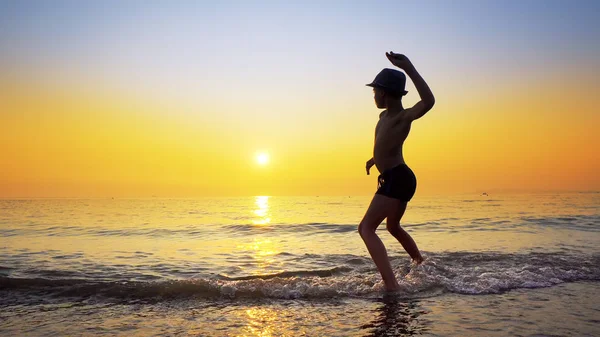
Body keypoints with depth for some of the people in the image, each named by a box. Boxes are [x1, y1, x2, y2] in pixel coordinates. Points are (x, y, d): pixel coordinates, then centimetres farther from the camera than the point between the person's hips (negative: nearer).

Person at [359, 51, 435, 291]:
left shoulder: (403, 117, -17)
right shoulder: (384, 117, 10)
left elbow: (429, 101, -39)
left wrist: (409, 69, -43)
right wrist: (375, 158, 45)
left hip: (396, 179, -10)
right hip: (396, 179, 10)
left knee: (366, 228, -16)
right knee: (393, 227, 28)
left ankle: (391, 285, -23)